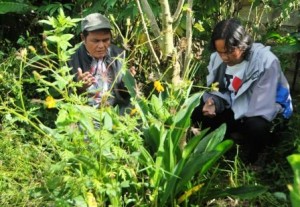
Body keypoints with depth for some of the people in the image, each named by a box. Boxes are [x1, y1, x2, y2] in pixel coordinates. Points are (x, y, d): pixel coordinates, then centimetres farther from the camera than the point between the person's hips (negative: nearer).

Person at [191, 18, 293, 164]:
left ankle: (250, 161, -5)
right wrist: (213, 102, -25)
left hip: (261, 115, -5)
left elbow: (264, 108, -31)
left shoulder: (266, 62, -29)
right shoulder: (218, 58, -11)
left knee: (257, 127, -38)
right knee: (198, 114, -14)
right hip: (235, 109, 5)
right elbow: (218, 90, 0)